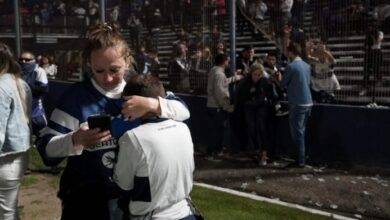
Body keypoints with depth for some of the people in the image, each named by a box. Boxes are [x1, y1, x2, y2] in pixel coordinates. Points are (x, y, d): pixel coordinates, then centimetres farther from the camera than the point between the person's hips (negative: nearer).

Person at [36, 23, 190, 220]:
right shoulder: (76, 96, -11)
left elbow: (183, 112, -5)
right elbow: (46, 147, -11)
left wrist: (152, 104, -25)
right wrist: (76, 140, -32)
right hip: (86, 201, -3)